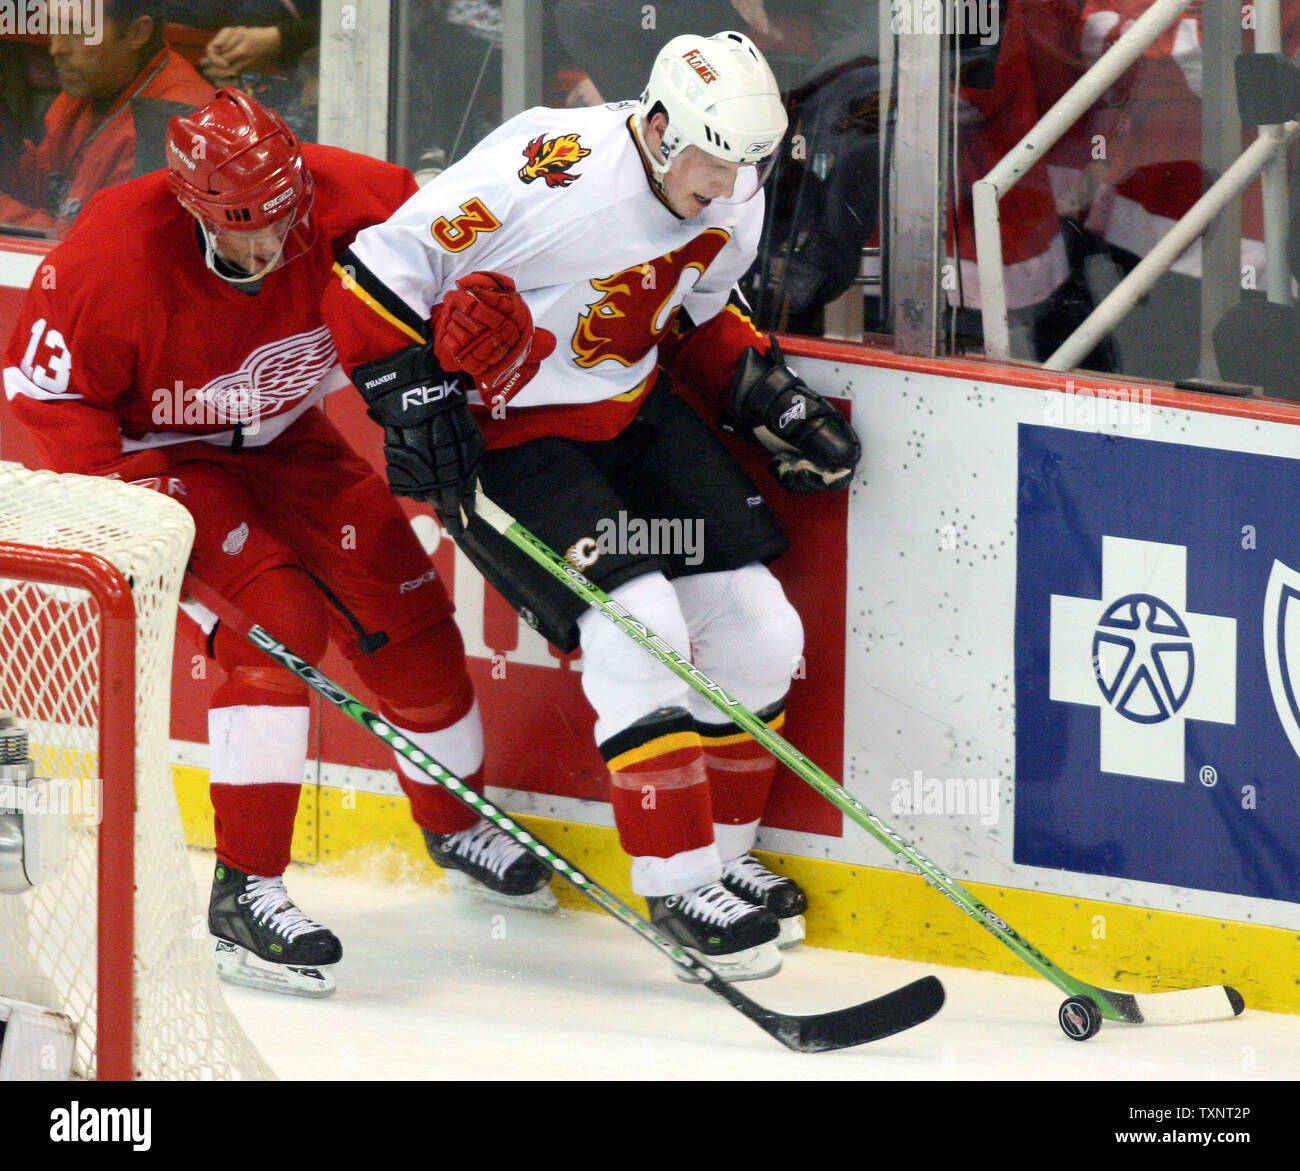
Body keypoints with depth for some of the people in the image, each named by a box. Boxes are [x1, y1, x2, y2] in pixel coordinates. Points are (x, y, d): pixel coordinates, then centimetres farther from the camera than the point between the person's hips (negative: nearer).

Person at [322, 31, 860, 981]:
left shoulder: (733, 200, -4)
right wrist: (416, 396, -26)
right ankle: (678, 884, -10)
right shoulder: (546, 175, -28)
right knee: (639, 627, -21)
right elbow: (377, 276, -22)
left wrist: (766, 394, 3)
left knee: (757, 632, 1)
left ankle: (722, 852, 20)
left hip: (637, 413, 8)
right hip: (504, 432, -8)